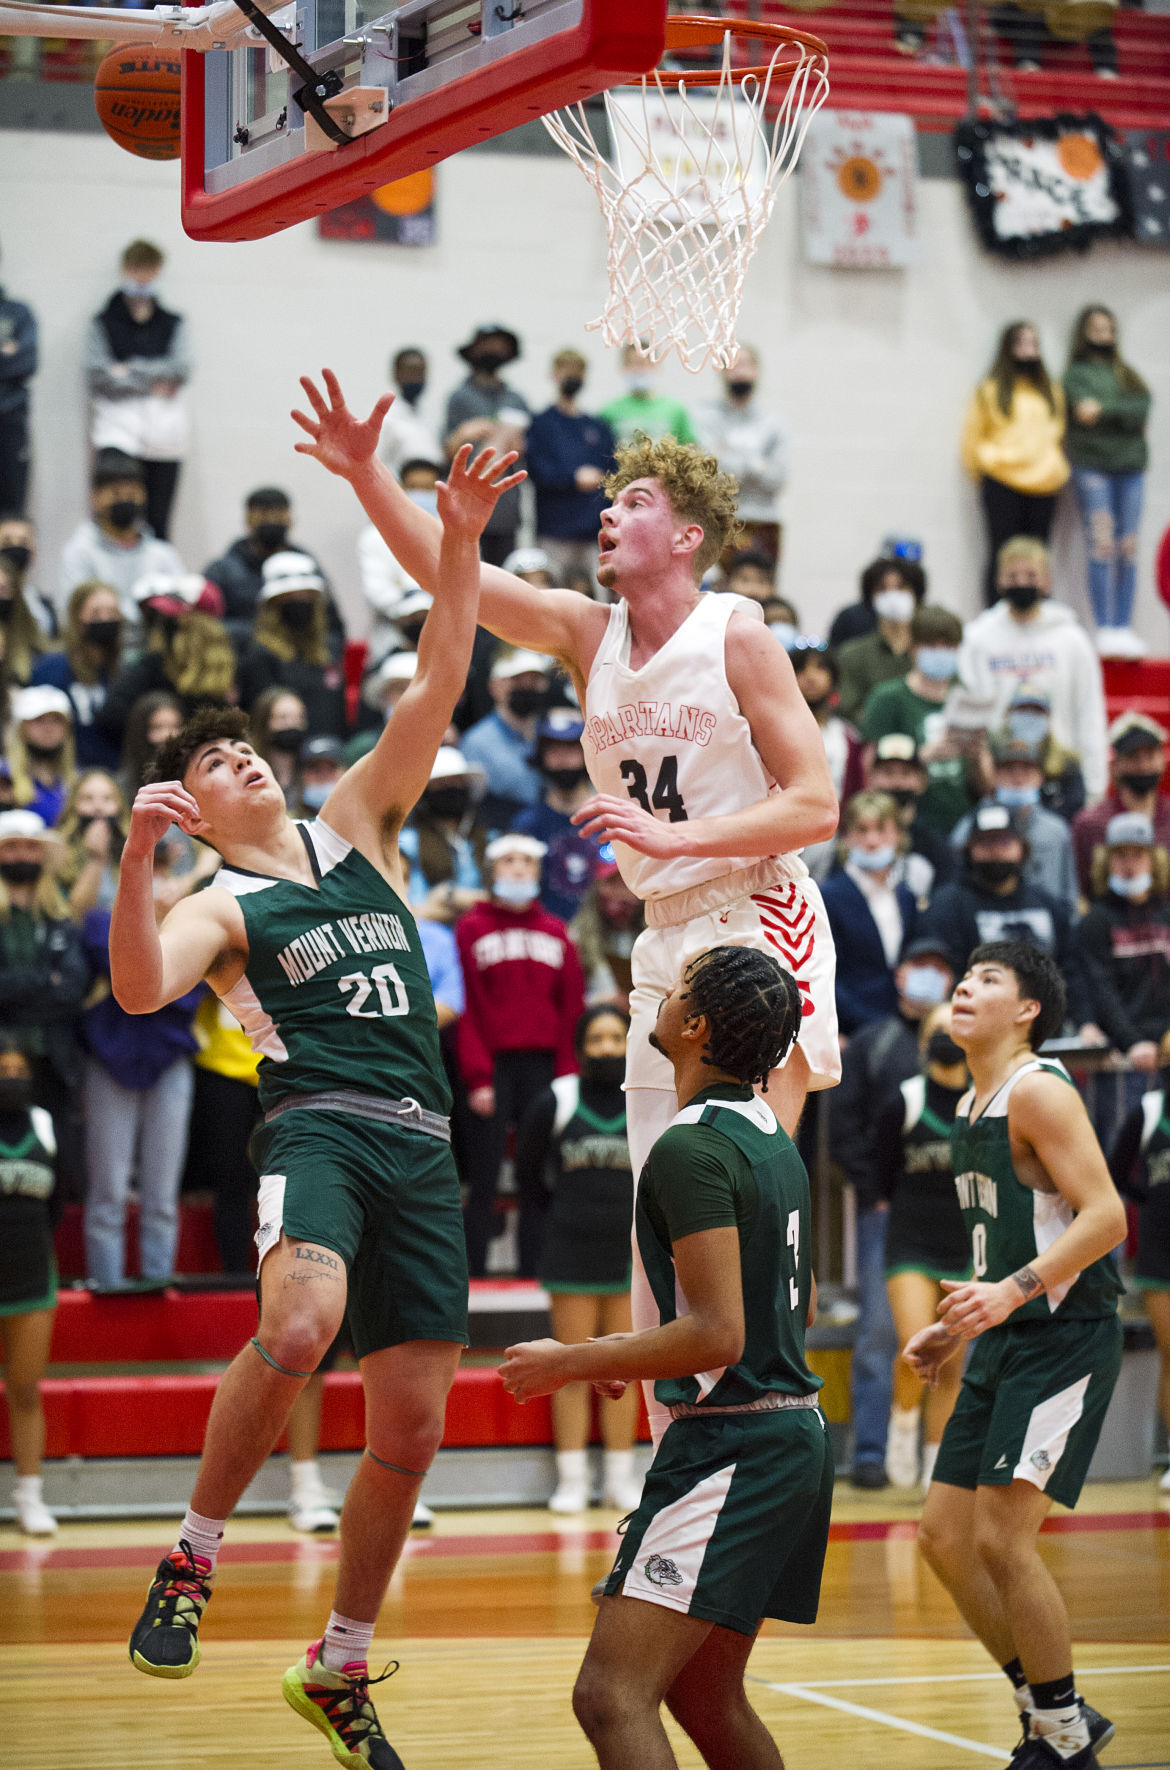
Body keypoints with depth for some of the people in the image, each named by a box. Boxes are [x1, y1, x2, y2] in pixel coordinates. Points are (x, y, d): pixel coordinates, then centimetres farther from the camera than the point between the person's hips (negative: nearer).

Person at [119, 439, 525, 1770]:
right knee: (298, 1327, -35)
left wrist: (459, 542, -2)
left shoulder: (354, 822, 19)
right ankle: (191, 1559, -16)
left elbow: (438, 686, 10)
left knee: (413, 1423, 3)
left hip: (422, 1147, 5)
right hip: (318, 1123, -5)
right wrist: (136, 857, -29)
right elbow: (140, 989, -16)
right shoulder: (219, 905, 6)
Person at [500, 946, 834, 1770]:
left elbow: (719, 1336, -23)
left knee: (612, 1696, -15)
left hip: (728, 1446, -10)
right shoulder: (772, 1137, 13)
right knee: (705, 1697, 20)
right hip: (793, 1432, 10)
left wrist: (571, 1363, -12)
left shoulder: (691, 1149, -17)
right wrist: (642, 1350, 28)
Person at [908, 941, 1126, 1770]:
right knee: (945, 1536, 8)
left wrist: (1012, 1291, -29)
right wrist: (958, 1327, 18)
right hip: (1006, 1343, 10)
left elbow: (1105, 1217, -21)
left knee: (1002, 1539, -14)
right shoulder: (971, 1108, 16)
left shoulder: (1038, 1091, -12)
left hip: (1064, 1338, -10)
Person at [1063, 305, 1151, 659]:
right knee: (1102, 545, -12)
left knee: (1128, 549, 1)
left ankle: (1124, 628, 4)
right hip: (1092, 466, -4)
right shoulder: (1077, 373, 6)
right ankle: (1105, 628, -12)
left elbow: (1142, 407, 1)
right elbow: (1083, 406, -11)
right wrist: (1125, 415, -10)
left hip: (1130, 466, 4)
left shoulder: (1126, 374, 18)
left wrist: (1104, 410, -9)